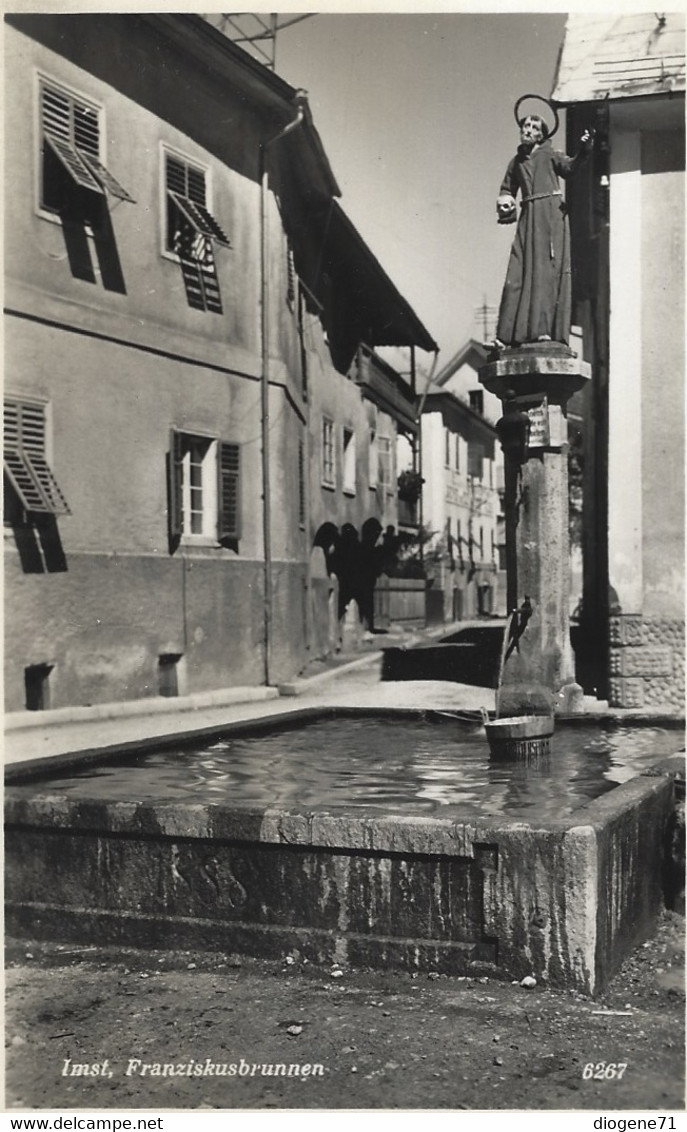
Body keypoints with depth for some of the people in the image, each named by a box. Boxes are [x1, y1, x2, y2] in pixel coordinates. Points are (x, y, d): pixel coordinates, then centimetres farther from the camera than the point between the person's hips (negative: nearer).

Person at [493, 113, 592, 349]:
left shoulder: (549, 154, 6)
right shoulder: (516, 162, 18)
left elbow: (569, 166, -12)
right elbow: (507, 189, 28)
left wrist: (582, 152, -31)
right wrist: (505, 203, 7)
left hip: (551, 214, -4)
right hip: (528, 216, 4)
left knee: (547, 269, -10)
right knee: (519, 272, -3)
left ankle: (545, 329, -15)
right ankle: (509, 333, -4)